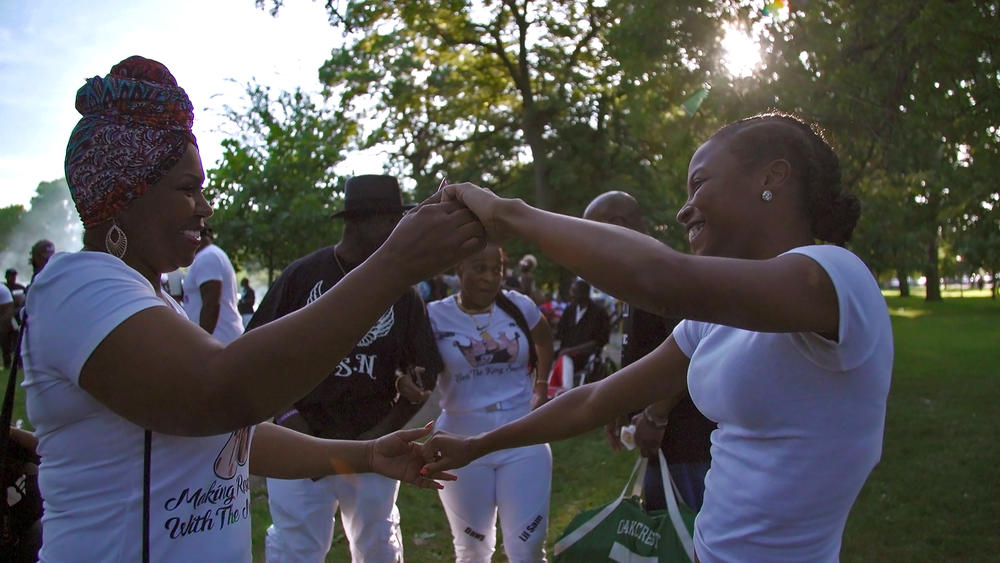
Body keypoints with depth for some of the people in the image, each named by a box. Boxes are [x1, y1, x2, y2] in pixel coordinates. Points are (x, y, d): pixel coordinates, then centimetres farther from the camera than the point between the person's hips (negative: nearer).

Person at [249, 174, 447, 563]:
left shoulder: (402, 292, 1)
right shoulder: (302, 275, -4)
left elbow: (423, 379, 3)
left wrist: (381, 436, -7)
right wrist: (288, 416, -9)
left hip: (374, 449, 2)